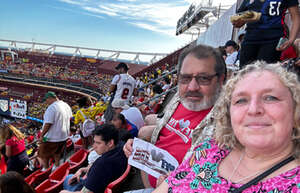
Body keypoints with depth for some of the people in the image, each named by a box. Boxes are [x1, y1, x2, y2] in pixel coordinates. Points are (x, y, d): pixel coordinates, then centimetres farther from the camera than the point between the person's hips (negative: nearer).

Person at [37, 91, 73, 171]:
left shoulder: (51, 108, -24)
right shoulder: (66, 105, 3)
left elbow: (48, 124, -25)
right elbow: (70, 119, 13)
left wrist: (41, 136, -16)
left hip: (52, 137, -8)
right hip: (64, 135, 8)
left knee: (44, 155, 14)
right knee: (57, 152, 27)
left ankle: (45, 169, 24)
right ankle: (56, 166, 37)